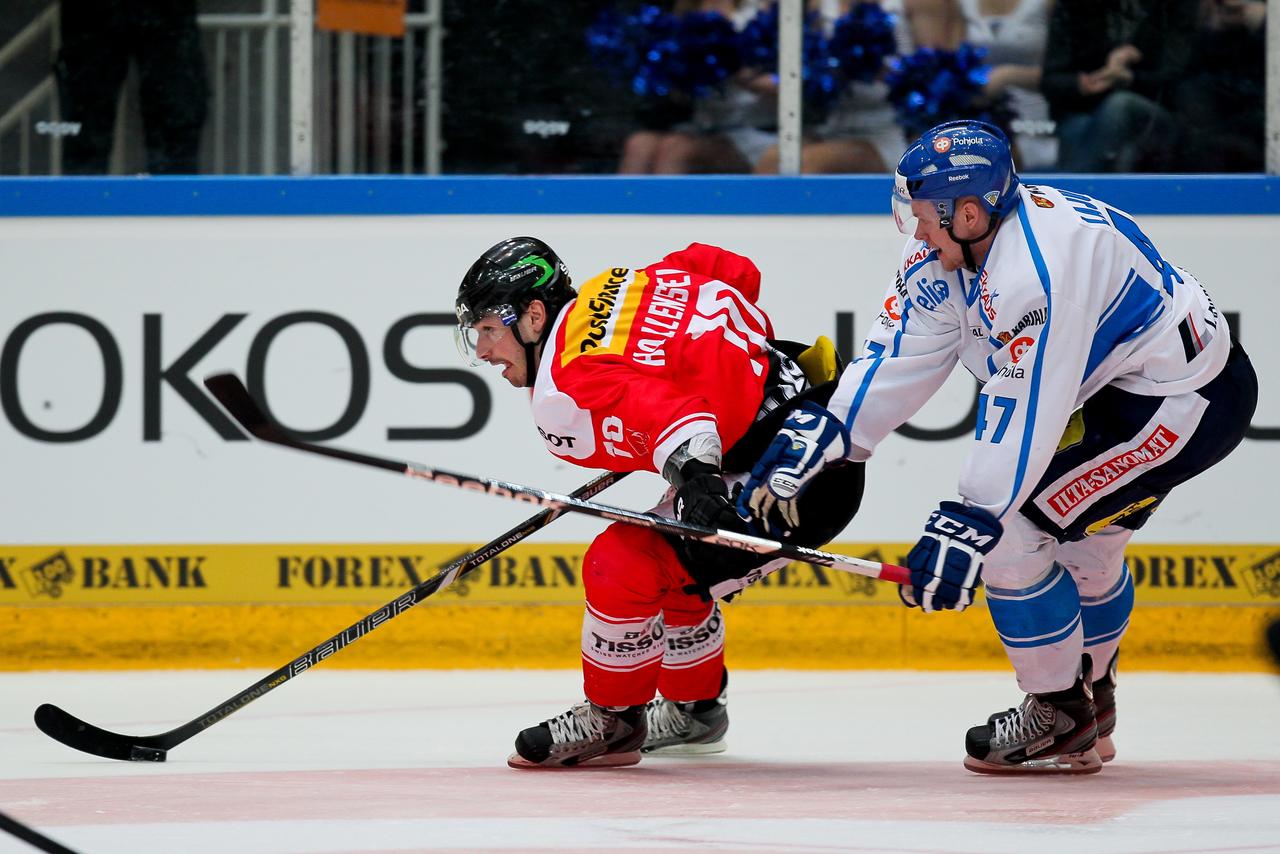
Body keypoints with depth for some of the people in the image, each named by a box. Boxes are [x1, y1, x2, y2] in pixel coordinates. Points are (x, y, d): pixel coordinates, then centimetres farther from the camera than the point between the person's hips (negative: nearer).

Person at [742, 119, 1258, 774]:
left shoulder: (1033, 267, -30)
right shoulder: (950, 249, 0)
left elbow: (1026, 410, -31)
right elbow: (900, 355, 0)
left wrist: (971, 523, -30)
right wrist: (820, 439, -8)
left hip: (1191, 401, -10)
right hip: (1118, 388, 10)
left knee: (1008, 532, -10)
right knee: (1081, 546, 23)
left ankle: (1059, 719, 3)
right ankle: (1090, 708, 43)